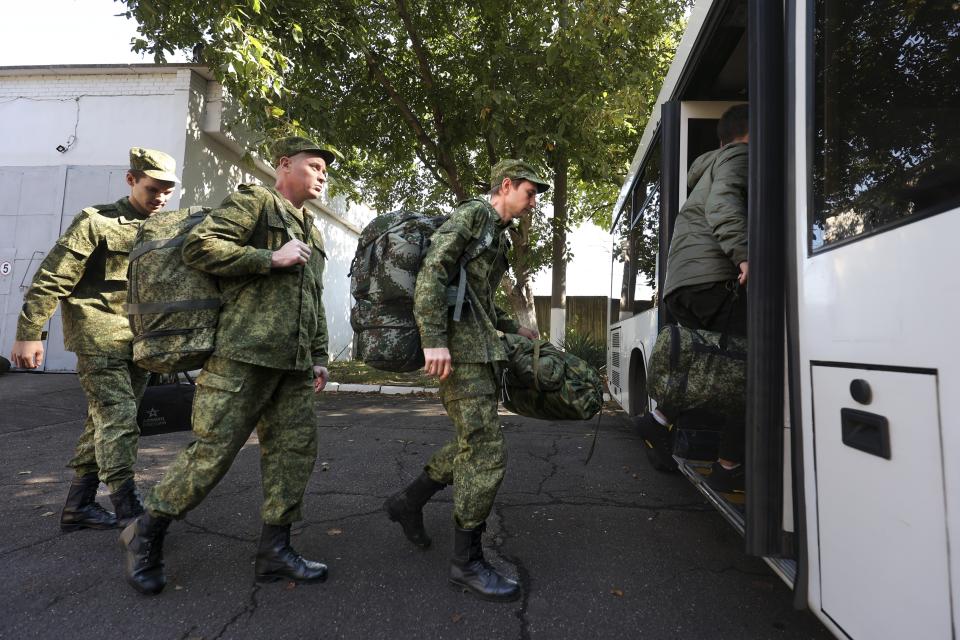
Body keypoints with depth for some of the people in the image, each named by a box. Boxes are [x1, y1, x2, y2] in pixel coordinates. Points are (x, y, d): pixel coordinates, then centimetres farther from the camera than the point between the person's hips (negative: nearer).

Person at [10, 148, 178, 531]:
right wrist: (29, 333, -9)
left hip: (138, 342, 6)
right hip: (99, 339, -6)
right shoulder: (97, 221, -6)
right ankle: (128, 510, -3)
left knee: (104, 421, 12)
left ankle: (78, 505, 24)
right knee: (119, 419, -10)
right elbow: (51, 279, -7)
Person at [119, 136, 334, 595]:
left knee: (297, 450, 5)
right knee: (212, 451, -3)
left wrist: (319, 358, 19)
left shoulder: (312, 233, 23)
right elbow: (198, 246, -11)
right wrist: (271, 258, -13)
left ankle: (274, 550, 17)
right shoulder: (254, 201, 1)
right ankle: (146, 534, 21)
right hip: (243, 356, -8)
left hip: (293, 366, 8)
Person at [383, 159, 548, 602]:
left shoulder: (497, 235, 24)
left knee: (473, 444, 16)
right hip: (460, 349, -10)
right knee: (487, 452, -9)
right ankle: (467, 562, 4)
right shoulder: (472, 214, -5)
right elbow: (433, 271, -18)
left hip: (479, 348, 10)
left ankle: (408, 501, 31)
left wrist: (513, 328, 32)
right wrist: (434, 340, -26)